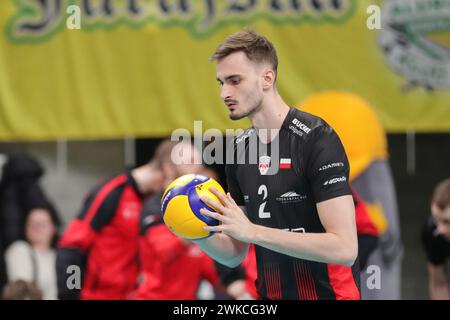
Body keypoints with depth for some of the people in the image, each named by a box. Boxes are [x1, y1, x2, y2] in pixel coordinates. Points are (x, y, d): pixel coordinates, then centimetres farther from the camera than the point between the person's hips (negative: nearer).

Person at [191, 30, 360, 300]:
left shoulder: (317, 138, -15)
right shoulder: (239, 149, 6)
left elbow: (345, 248, -23)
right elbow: (236, 253, 13)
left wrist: (251, 231, -24)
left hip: (326, 292, -6)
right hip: (269, 297, 6)